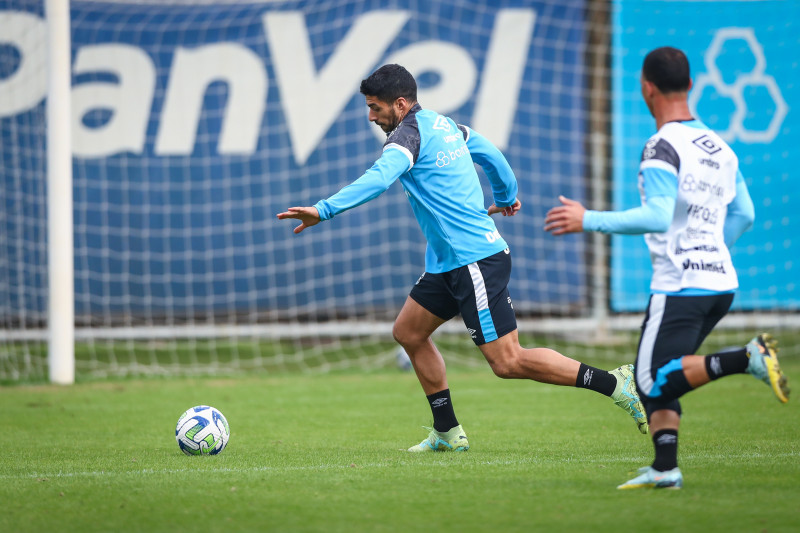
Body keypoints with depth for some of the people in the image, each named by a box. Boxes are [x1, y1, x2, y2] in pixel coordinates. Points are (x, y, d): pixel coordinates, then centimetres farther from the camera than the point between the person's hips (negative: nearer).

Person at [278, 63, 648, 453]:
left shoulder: (409, 133, -15)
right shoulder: (443, 124, 13)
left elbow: (378, 179, -32)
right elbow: (490, 154, 28)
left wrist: (323, 210, -38)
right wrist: (506, 197, 45)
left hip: (476, 261, -10)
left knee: (507, 362, -9)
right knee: (408, 332, 14)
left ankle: (615, 383, -6)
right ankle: (447, 433, 17)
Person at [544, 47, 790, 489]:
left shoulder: (662, 149, -12)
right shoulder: (718, 146, 13)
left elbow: (657, 217, -23)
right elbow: (743, 215, 19)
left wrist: (589, 220, -17)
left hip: (680, 285, -8)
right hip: (721, 282, 8)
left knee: (654, 381, -6)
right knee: (657, 377, 14)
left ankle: (747, 357, -20)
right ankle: (665, 467, 2)